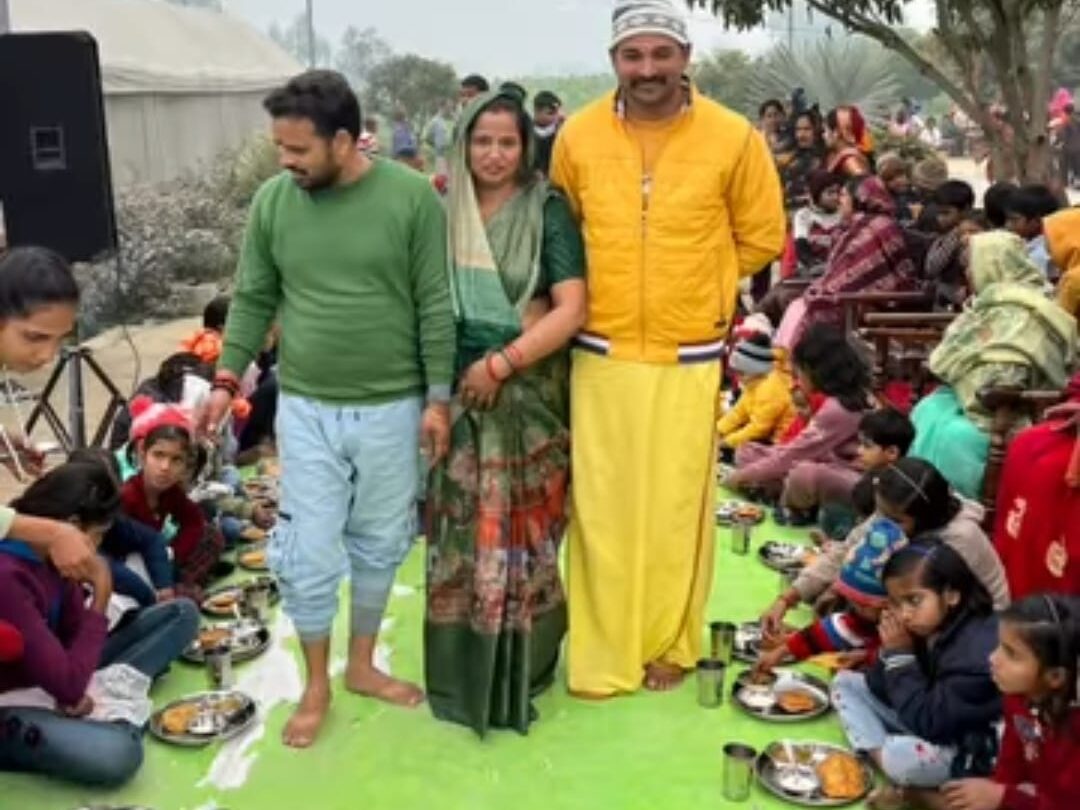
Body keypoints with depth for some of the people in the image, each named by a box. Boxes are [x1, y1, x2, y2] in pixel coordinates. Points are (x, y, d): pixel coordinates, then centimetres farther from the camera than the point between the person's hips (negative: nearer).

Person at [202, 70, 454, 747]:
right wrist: (228, 378, -2)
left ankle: (362, 664, 35)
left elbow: (436, 307, -6)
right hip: (306, 409, 1)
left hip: (392, 408, -1)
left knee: (379, 545, 14)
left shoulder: (412, 197, -9)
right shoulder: (273, 201, -2)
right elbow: (254, 299, 6)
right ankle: (316, 685, 25)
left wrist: (438, 398, -7)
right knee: (307, 555, 4)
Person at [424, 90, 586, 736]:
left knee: (521, 536, 3)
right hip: (459, 394, 3)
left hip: (529, 397, -3)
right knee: (461, 535, 8)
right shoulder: (444, 211, 6)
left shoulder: (547, 209, -4)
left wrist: (502, 362, -16)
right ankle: (463, 673, 23)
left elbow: (572, 309, -11)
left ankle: (519, 674, 19)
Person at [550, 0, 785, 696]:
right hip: (602, 356, 1)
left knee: (677, 509, 8)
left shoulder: (733, 138, -6)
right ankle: (604, 653, 21)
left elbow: (761, 238, 6)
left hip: (689, 359, -1)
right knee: (602, 509, 6)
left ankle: (671, 645, 27)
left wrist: (696, 288, 7)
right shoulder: (578, 137, -2)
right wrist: (614, 286, 10)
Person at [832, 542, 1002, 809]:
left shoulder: (977, 652, -30)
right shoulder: (923, 628, -5)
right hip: (927, 718, 9)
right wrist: (889, 654, -19)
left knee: (902, 757, -39)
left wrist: (900, 657, -26)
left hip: (970, 750, -9)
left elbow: (927, 725, -29)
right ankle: (880, 757, -12)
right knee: (846, 682, 5)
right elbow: (880, 689, 1)